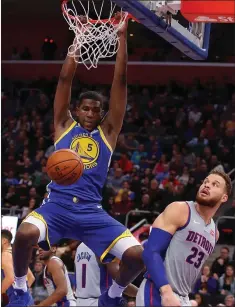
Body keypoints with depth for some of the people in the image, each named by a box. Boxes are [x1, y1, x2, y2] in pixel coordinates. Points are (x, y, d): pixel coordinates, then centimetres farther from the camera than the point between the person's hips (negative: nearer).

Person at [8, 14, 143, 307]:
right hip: (57, 203, -1)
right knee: (25, 234, -34)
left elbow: (120, 83, 10)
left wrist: (122, 36, 6)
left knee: (136, 255, -18)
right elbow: (65, 79, 9)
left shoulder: (108, 132, 15)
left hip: (92, 210, 1)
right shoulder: (64, 126, 14)